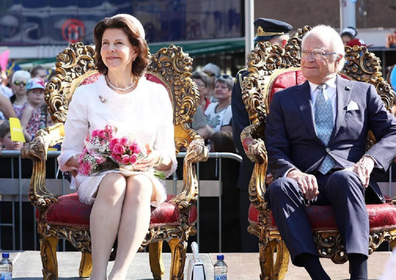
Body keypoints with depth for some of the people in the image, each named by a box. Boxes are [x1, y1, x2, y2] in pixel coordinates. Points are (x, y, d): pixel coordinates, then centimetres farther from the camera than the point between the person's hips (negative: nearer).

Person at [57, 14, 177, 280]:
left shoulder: (156, 94, 8)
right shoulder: (86, 94, 5)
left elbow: (169, 162, 7)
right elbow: (68, 157, 6)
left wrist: (156, 159, -17)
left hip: (144, 180, 1)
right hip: (95, 180, -1)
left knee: (139, 184, -36)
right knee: (114, 183, -36)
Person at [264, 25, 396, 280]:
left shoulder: (363, 92, 20)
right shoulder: (284, 99, 21)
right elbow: (275, 150, 10)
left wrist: (369, 160, -11)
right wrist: (293, 172, -13)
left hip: (348, 179, -1)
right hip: (307, 182, 1)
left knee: (343, 178, -38)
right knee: (279, 188, -34)